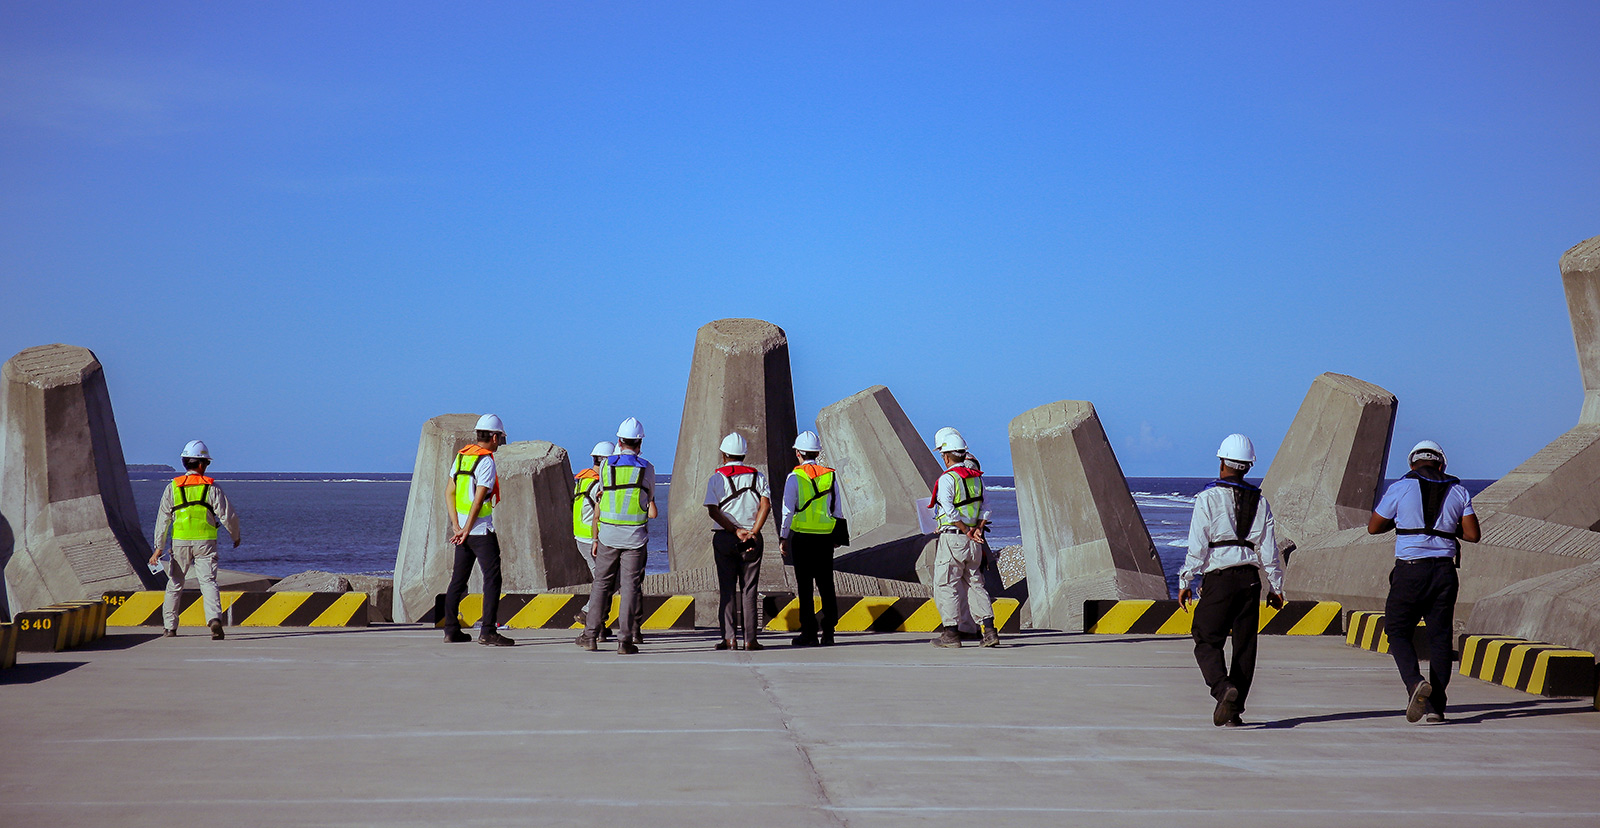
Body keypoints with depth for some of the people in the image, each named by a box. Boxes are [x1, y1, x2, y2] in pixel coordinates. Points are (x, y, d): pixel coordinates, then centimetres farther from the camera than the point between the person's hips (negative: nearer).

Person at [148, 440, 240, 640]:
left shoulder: (173, 487, 4)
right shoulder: (212, 487, -1)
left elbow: (163, 519, 2)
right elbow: (228, 515, -1)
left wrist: (158, 548, 3)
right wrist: (235, 536, 17)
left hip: (181, 541, 2)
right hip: (206, 541, -2)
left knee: (175, 584, 15)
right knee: (208, 581, -5)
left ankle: (169, 627, 20)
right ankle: (214, 618, -27)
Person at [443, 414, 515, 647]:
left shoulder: (460, 456, 11)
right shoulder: (486, 461, -13)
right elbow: (479, 499, -18)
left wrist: (456, 526, 4)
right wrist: (466, 530, -14)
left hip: (463, 527, 8)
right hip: (481, 529, -8)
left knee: (458, 579, 13)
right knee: (492, 578, -6)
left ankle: (451, 629, 16)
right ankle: (487, 632, -13)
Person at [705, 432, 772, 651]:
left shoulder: (717, 478, 1)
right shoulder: (757, 476, 7)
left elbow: (713, 511, -9)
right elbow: (765, 505, -7)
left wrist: (736, 531, -11)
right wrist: (753, 532, -12)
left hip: (724, 537, -1)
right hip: (752, 538, 1)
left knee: (727, 589, 3)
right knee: (749, 589, 4)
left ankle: (729, 638, -3)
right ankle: (750, 639, -1)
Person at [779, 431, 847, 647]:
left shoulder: (795, 477, -5)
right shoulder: (830, 475, 6)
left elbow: (788, 510, -7)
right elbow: (838, 510, 9)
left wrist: (783, 537, 1)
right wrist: (838, 535, 18)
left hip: (801, 536, -3)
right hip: (826, 537, 3)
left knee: (805, 586, 0)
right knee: (826, 584, 7)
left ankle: (809, 633, 0)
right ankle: (828, 632, 6)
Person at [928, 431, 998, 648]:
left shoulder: (947, 478, -11)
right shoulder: (976, 477, 11)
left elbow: (949, 511, -18)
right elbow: (984, 507, 10)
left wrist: (966, 531, -11)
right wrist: (977, 530, 1)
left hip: (952, 539, -7)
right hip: (973, 544, 7)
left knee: (945, 586, 1)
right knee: (975, 585, 11)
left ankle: (950, 632, -1)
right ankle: (989, 629, 3)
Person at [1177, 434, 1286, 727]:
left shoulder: (1208, 498, -3)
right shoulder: (1259, 501, 9)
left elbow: (1197, 545, -7)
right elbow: (1269, 548, 9)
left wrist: (1185, 582, -2)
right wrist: (1275, 586, 15)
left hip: (1219, 579, -4)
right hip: (1250, 578, 4)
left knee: (1207, 642, -1)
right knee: (1245, 645, 8)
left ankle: (1223, 689, -26)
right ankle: (1234, 710, 8)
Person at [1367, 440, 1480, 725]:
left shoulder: (1401, 488, 0)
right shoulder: (1458, 491, 8)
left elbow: (1374, 527, 7)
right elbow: (1473, 534, 5)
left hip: (1410, 570, -3)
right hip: (1444, 570, 3)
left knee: (1398, 630, 8)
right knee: (1440, 637, 6)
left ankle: (1415, 682, -18)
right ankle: (1435, 707, 4)